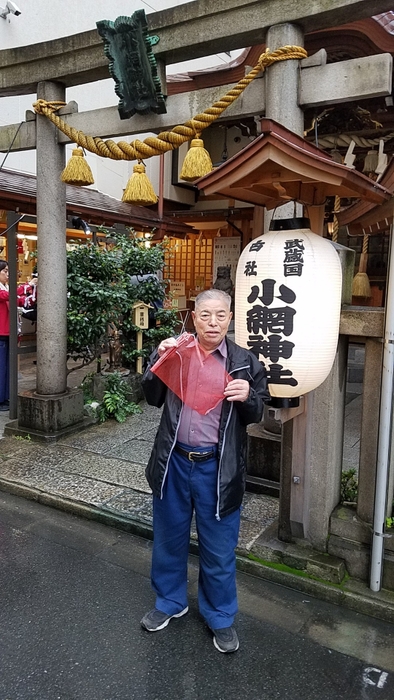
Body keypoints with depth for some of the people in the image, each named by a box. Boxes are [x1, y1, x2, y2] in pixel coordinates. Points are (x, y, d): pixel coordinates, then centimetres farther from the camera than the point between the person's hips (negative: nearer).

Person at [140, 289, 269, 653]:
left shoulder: (245, 362, -3)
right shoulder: (175, 350, 0)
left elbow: (257, 415, 1)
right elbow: (153, 397, 1)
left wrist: (247, 397, -22)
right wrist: (159, 360, -14)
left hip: (218, 468, -1)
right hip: (174, 461, 2)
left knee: (219, 548, 13)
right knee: (169, 537, 20)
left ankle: (220, 617, 38)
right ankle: (170, 602, 46)